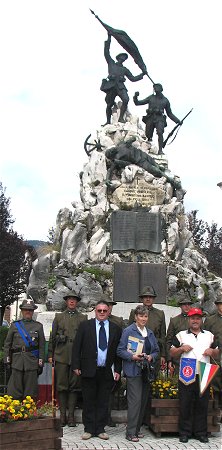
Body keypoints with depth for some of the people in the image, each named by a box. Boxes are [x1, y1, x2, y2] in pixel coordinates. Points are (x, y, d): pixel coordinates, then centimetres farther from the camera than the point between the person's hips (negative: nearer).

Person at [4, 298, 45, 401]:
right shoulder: (14, 325, 10)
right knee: (15, 391, -1)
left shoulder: (38, 326, 9)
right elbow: (7, 344, 9)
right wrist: (7, 360, 0)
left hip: (32, 362, 0)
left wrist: (41, 364, 1)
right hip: (17, 361, 0)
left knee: (30, 392, 1)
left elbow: (41, 346, 6)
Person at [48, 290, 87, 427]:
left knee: (74, 386, 2)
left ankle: (71, 415, 8)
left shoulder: (83, 318, 10)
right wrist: (50, 354, 5)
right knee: (61, 386, 1)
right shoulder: (59, 316, 12)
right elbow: (52, 337, 11)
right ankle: (62, 415, 9)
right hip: (61, 356, 0)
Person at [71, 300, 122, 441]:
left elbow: (118, 351, 7)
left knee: (103, 402, 7)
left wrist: (118, 370, 2)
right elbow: (77, 347, 2)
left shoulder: (116, 329, 6)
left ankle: (100, 429, 18)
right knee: (89, 401, 6)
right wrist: (76, 366, -5)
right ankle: (89, 429, 16)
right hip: (89, 371, -1)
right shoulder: (85, 326, 2)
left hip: (107, 372, 1)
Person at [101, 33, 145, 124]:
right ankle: (108, 121, 12)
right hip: (111, 85, -2)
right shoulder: (111, 63, 20)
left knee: (126, 100, -25)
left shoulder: (125, 69, 26)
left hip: (120, 86, 2)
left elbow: (133, 78, 26)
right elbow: (106, 52, 13)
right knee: (109, 105, -3)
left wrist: (142, 74, 17)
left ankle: (121, 118, -19)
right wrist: (109, 38, 11)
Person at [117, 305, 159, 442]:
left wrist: (151, 357, -2)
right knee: (135, 400, -10)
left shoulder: (150, 333, 14)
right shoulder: (128, 331, -5)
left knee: (144, 401, 9)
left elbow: (156, 350, 19)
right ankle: (131, 432, -3)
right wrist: (132, 356, -20)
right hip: (133, 370, -7)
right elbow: (120, 351, -7)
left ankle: (137, 429, 21)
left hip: (146, 371, 7)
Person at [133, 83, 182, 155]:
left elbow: (169, 113, 20)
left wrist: (177, 121, 10)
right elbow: (138, 103, 14)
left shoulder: (165, 100, 15)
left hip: (159, 119, -1)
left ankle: (160, 150, -29)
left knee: (160, 133, -25)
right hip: (150, 118, 1)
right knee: (148, 135, -3)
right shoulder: (151, 98, 15)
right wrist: (135, 97, -7)